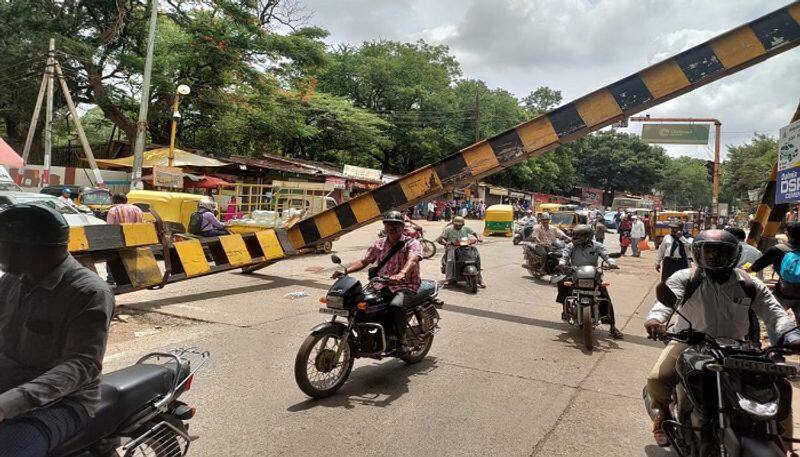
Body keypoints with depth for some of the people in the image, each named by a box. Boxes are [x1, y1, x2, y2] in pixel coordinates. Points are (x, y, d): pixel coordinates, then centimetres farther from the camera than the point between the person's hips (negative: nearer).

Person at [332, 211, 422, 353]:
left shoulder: (412, 243, -3)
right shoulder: (379, 244, 14)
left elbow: (412, 260, -24)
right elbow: (364, 261, 11)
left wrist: (401, 274, -46)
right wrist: (345, 270, -7)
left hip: (406, 286, -5)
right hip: (381, 286, 5)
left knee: (396, 305, -36)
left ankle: (401, 340, -14)